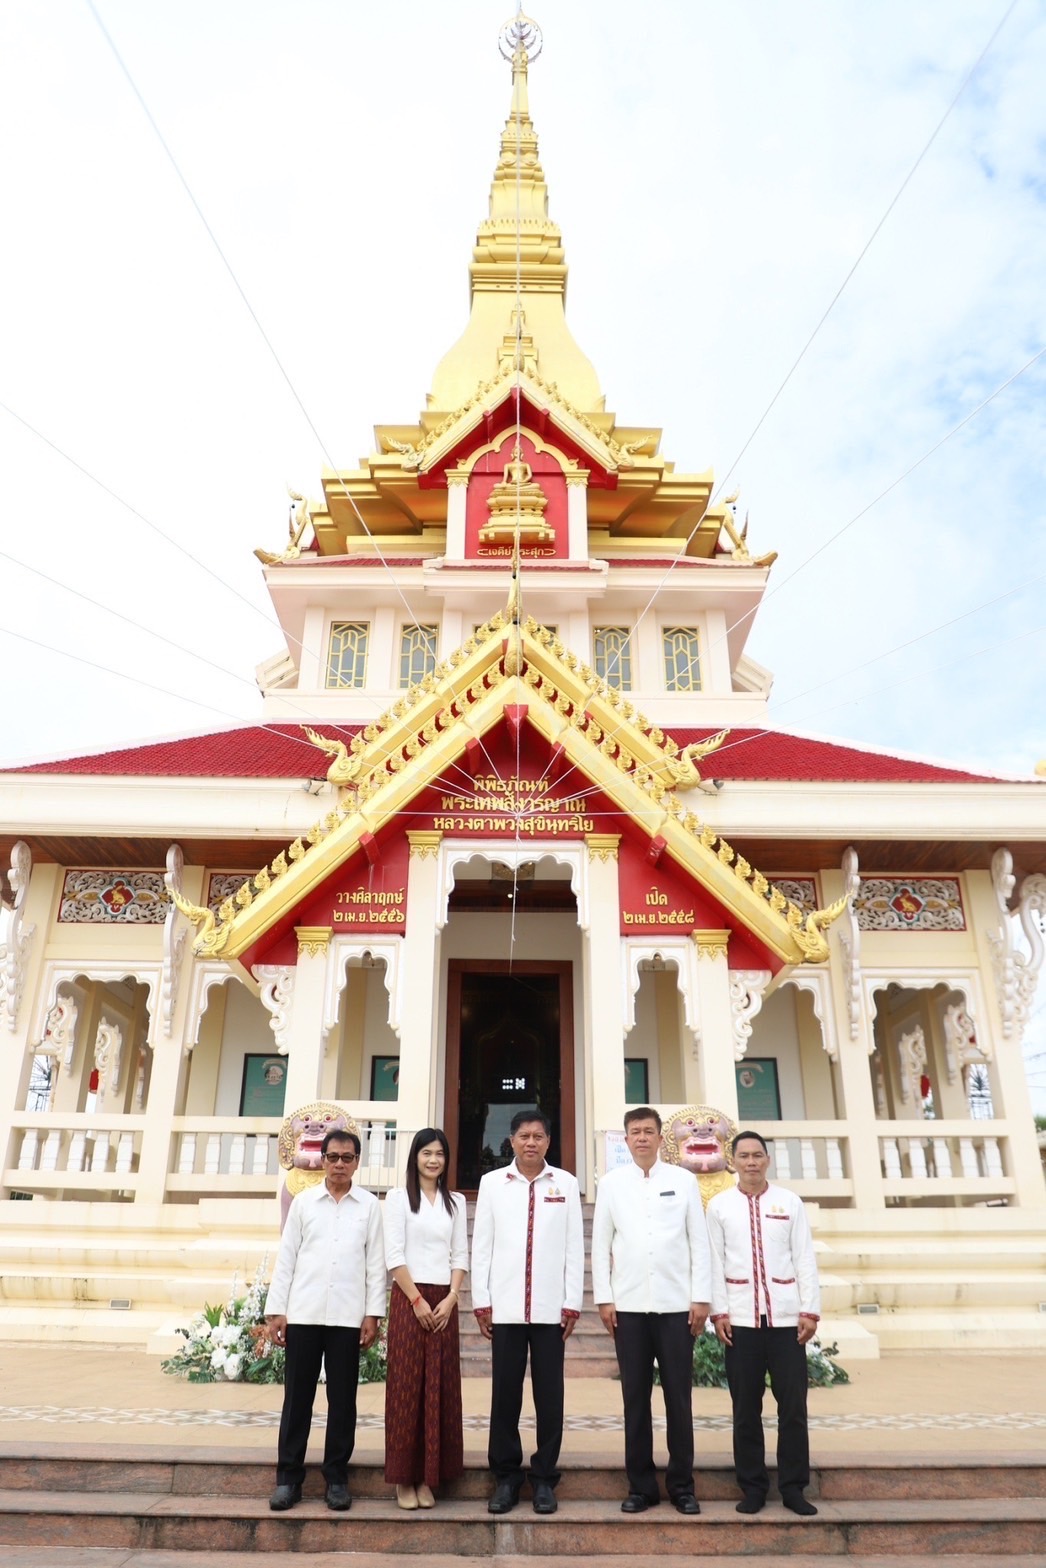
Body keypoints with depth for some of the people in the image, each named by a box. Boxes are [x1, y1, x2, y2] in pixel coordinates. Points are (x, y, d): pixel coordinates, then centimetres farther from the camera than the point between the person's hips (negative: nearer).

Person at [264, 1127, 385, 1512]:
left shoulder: (370, 1205, 3)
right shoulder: (303, 1202, 5)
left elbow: (375, 1263, 2)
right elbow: (286, 1258, 5)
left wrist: (373, 1313, -3)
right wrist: (275, 1310, 0)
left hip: (348, 1317, 0)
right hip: (303, 1313, 1)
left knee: (342, 1398, 6)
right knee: (297, 1396, 7)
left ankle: (336, 1477, 19)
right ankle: (288, 1477, 18)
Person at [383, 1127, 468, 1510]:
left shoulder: (456, 1202, 10)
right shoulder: (399, 1197, -1)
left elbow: (460, 1255, 8)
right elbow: (394, 1255, -6)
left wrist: (450, 1298, -5)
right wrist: (417, 1300, -10)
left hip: (444, 1301, 3)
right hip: (408, 1298, -3)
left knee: (440, 1388, 4)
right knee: (406, 1386, 0)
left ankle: (428, 1477, 14)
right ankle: (404, 1478, 9)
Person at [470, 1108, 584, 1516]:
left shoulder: (566, 1183, 3)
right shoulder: (492, 1182, 3)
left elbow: (574, 1246, 2)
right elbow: (481, 1244, 4)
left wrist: (572, 1302, -1)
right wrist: (481, 1300, 0)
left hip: (551, 1307, 0)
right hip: (505, 1306, 0)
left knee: (549, 1395, 6)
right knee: (505, 1393, 7)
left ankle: (544, 1478, 20)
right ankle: (506, 1477, 21)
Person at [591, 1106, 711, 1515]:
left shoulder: (684, 1180, 3)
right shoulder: (611, 1183, 4)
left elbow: (699, 1241, 3)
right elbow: (600, 1243, 5)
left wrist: (701, 1297, -2)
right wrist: (604, 1298, 0)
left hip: (676, 1304, 0)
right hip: (629, 1305, 1)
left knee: (678, 1396, 5)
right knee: (635, 1397, 6)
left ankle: (682, 1485, 17)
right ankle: (641, 1485, 17)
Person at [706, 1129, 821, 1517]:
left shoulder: (790, 1202, 4)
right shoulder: (719, 1205, 2)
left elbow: (805, 1259, 3)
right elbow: (715, 1262, 1)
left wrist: (810, 1310, -2)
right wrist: (719, 1312, -4)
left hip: (786, 1317, 0)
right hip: (740, 1319, 0)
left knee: (793, 1405, 4)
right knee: (746, 1408, 7)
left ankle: (793, 1487, 18)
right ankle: (753, 1487, 20)